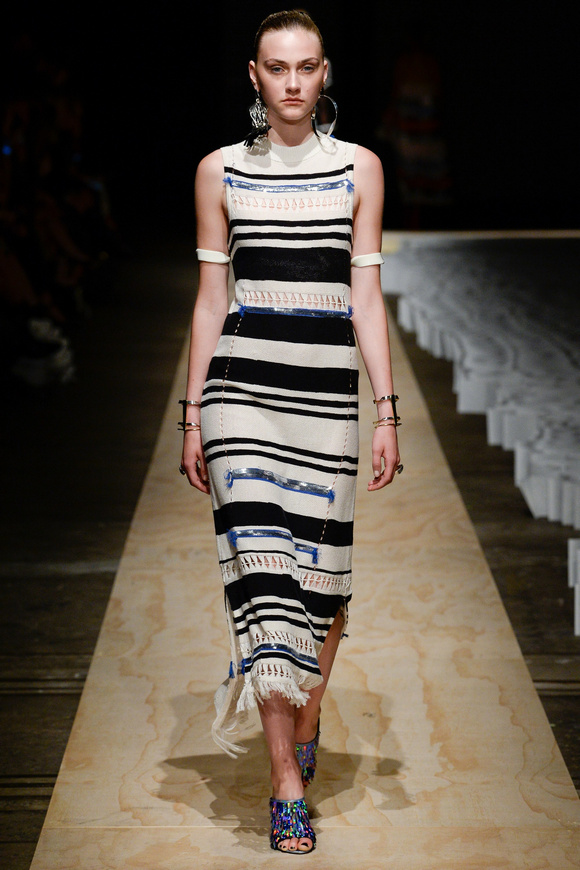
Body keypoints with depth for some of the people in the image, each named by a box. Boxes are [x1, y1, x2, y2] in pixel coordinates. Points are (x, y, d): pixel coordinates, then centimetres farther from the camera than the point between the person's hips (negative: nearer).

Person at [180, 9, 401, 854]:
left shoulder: (358, 168, 6)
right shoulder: (220, 171, 7)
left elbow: (366, 296, 5)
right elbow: (210, 299, 9)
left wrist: (388, 412, -1)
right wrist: (193, 414, 6)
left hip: (327, 386, 1)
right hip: (241, 381, -1)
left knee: (321, 568, 5)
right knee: (261, 562, -10)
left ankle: (305, 728, 32)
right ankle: (287, 785, -6)